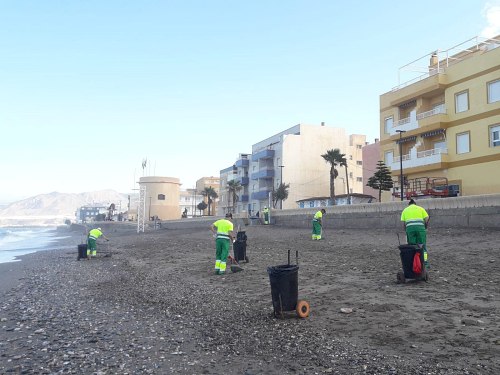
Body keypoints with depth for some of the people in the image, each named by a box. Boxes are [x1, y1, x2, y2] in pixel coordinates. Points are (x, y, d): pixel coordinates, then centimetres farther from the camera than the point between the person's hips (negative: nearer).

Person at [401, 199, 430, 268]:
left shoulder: (405, 210, 20)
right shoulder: (420, 208, 19)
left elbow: (403, 224, 10)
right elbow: (427, 220, 8)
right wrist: (425, 228, 22)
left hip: (409, 228, 0)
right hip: (420, 227, 0)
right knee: (422, 245, 9)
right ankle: (425, 262, 8)